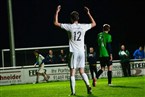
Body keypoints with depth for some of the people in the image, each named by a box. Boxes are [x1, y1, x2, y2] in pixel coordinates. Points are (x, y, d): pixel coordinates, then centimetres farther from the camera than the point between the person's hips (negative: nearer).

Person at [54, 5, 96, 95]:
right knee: (82, 71, 14)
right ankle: (88, 85, -6)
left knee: (72, 73, 0)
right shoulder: (83, 26, 2)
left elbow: (56, 23, -1)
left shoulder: (69, 27, -7)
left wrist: (57, 12, 7)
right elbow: (94, 23, 21)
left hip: (74, 52, -4)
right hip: (82, 52, 4)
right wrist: (88, 13, 25)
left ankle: (73, 91, -4)